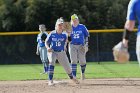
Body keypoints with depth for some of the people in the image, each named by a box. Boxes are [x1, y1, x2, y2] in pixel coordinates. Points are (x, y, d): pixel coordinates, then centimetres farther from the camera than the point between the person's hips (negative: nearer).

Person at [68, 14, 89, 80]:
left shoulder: (82, 27, 0)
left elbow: (87, 35, 7)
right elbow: (68, 39, 4)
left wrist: (86, 45, 0)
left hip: (81, 46, 0)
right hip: (72, 46, 0)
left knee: (82, 61, 0)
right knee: (73, 61, -9)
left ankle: (82, 73, 30)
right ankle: (74, 76, -9)